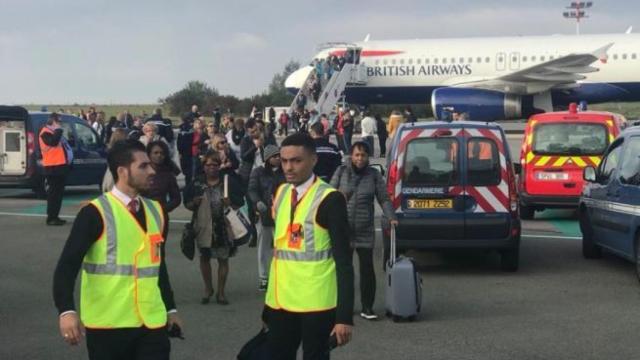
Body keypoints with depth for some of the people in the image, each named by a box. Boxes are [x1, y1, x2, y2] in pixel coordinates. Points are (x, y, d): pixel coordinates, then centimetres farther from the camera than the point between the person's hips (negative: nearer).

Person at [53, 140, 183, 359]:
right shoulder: (96, 213, -10)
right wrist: (66, 311, -27)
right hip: (108, 324, -5)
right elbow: (67, 265, -14)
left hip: (152, 323, 5)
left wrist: (170, 308, 21)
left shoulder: (155, 211, 11)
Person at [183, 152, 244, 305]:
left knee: (223, 258, 5)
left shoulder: (229, 181, 0)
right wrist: (194, 203, -14)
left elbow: (240, 202, 5)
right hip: (203, 227, 1)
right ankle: (208, 289, 29)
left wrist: (231, 203, -16)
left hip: (224, 227, -1)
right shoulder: (196, 183, 1)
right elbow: (187, 203, 8)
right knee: (204, 257, 11)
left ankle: (221, 292, 16)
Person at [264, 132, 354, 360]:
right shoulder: (281, 193, 9)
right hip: (280, 300, 6)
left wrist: (345, 316, -18)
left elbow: (343, 260, -13)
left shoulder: (329, 199, -12)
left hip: (316, 303, -6)